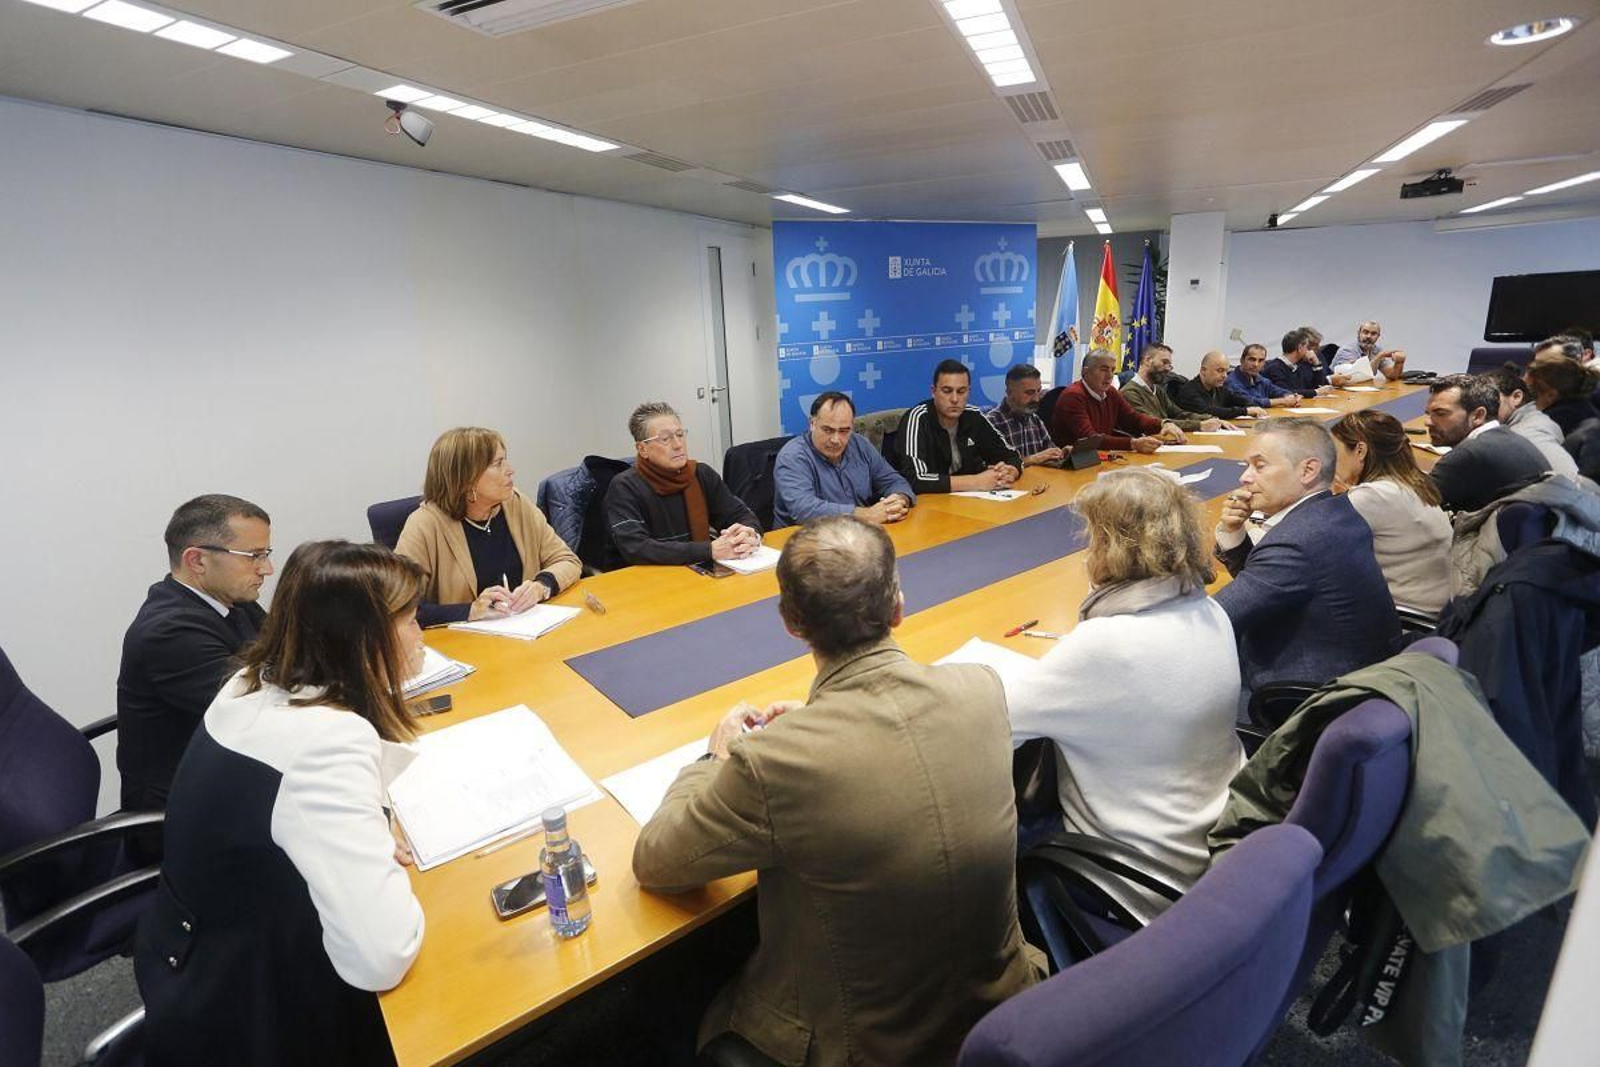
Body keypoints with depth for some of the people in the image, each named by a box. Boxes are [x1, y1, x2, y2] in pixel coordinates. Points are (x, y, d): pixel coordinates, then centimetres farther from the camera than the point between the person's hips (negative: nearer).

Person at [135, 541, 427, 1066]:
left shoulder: (254, 683, -4)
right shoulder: (328, 743, -32)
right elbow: (381, 958, -34)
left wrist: (387, 684, 1)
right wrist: (394, 866, -16)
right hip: (240, 1024, -8)